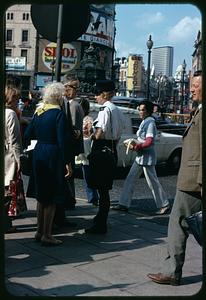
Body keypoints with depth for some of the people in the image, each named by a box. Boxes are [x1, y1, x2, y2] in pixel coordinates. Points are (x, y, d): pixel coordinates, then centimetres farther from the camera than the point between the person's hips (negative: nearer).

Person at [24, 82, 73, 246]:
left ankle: (40, 231, 26)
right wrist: (67, 162, -13)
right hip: (53, 155, -7)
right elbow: (62, 140, -17)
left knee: (42, 195, 17)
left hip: (38, 154, 8)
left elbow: (28, 135, 10)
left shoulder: (38, 112, 8)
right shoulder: (59, 114, -13)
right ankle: (47, 235, 6)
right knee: (52, 197, 1)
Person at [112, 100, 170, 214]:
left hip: (147, 157, -10)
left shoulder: (150, 123, -15)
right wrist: (135, 143, 4)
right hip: (140, 157, 10)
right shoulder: (144, 122, 14)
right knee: (130, 179, 8)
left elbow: (149, 142, -22)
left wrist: (136, 147, -15)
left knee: (152, 182, -1)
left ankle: (164, 205, 12)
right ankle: (124, 204, 12)